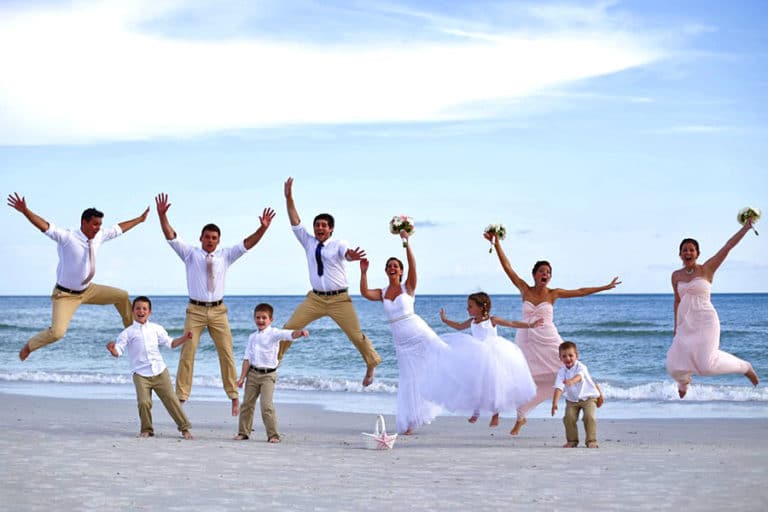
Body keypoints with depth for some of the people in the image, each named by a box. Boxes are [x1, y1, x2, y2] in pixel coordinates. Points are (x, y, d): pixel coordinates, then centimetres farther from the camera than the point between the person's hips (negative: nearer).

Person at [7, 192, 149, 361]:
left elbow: (119, 228, 11)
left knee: (122, 296, 9)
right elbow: (44, 226, -35)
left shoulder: (99, 237, -4)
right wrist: (25, 211, -49)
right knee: (57, 332, -22)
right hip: (65, 295, -7)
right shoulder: (67, 237, -23)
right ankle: (29, 346, 7)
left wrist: (139, 220, 21)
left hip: (88, 290, 7)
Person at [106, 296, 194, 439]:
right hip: (141, 374, -2)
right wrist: (113, 349, -26)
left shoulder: (156, 328, 10)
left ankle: (184, 427, 10)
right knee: (144, 402, -16)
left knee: (171, 399, 0)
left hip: (160, 372, 2)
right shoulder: (127, 333, 3)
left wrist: (183, 338, 1)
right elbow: (119, 351, -4)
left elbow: (170, 343, 16)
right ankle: (146, 429, 6)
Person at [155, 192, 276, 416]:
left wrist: (263, 228, -14)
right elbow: (170, 236, -5)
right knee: (187, 353, -7)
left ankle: (234, 396, 6)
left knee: (226, 354, 0)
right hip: (195, 310, -2)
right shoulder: (190, 254, 4)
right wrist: (162, 215, -19)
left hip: (218, 311, 2)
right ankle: (181, 396, -3)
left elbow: (247, 244, 1)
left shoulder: (225, 255, 9)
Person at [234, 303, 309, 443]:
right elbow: (247, 358, 9)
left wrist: (299, 333, -46)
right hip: (253, 373, 5)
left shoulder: (274, 333, -5)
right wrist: (242, 377, 4)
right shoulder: (252, 337, 11)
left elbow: (289, 334, -24)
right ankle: (243, 432, 22)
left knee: (266, 405, -14)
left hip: (268, 375, -5)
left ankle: (273, 435, -8)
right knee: (247, 403, 10)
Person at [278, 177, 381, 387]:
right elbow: (295, 223, -1)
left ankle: (372, 365, 15)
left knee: (356, 334, -3)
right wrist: (289, 199, -12)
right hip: (315, 298, 4)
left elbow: (346, 252, -31)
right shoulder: (309, 242, 5)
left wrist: (352, 255, -56)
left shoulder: (338, 244, -8)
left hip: (339, 299, -3)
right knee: (289, 327, -2)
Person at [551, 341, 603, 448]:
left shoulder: (580, 367, -20)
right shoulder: (562, 371, -11)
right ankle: (572, 440, 6)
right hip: (572, 400, 3)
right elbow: (558, 387, -20)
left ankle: (591, 440, -10)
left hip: (588, 397, -3)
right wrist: (554, 403, -32)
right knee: (569, 418, -11)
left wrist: (571, 381, -67)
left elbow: (579, 376, -44)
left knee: (589, 416, -20)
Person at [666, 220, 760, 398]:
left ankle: (745, 367, 8)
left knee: (707, 364, -19)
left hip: (705, 322, -4)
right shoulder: (676, 275, 8)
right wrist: (676, 326, 19)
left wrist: (746, 227, -15)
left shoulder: (707, 269, -4)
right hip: (686, 324, 4)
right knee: (674, 366, -1)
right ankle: (684, 381, 38)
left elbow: (728, 246, -10)